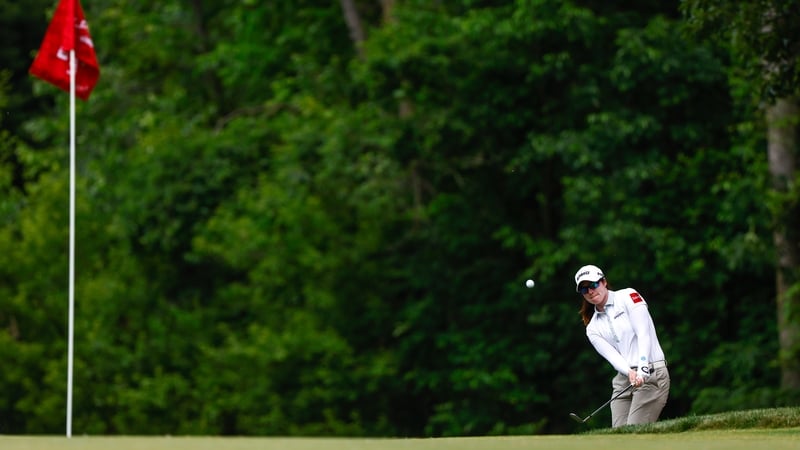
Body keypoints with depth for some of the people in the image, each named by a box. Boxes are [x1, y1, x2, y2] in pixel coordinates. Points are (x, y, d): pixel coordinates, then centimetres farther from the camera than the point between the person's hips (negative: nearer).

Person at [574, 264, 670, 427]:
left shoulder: (627, 296, 2)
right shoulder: (593, 328, 15)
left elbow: (644, 333, -9)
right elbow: (612, 356, -1)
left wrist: (642, 370, -22)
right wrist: (630, 372, -23)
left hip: (651, 375, -5)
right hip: (623, 381, 6)